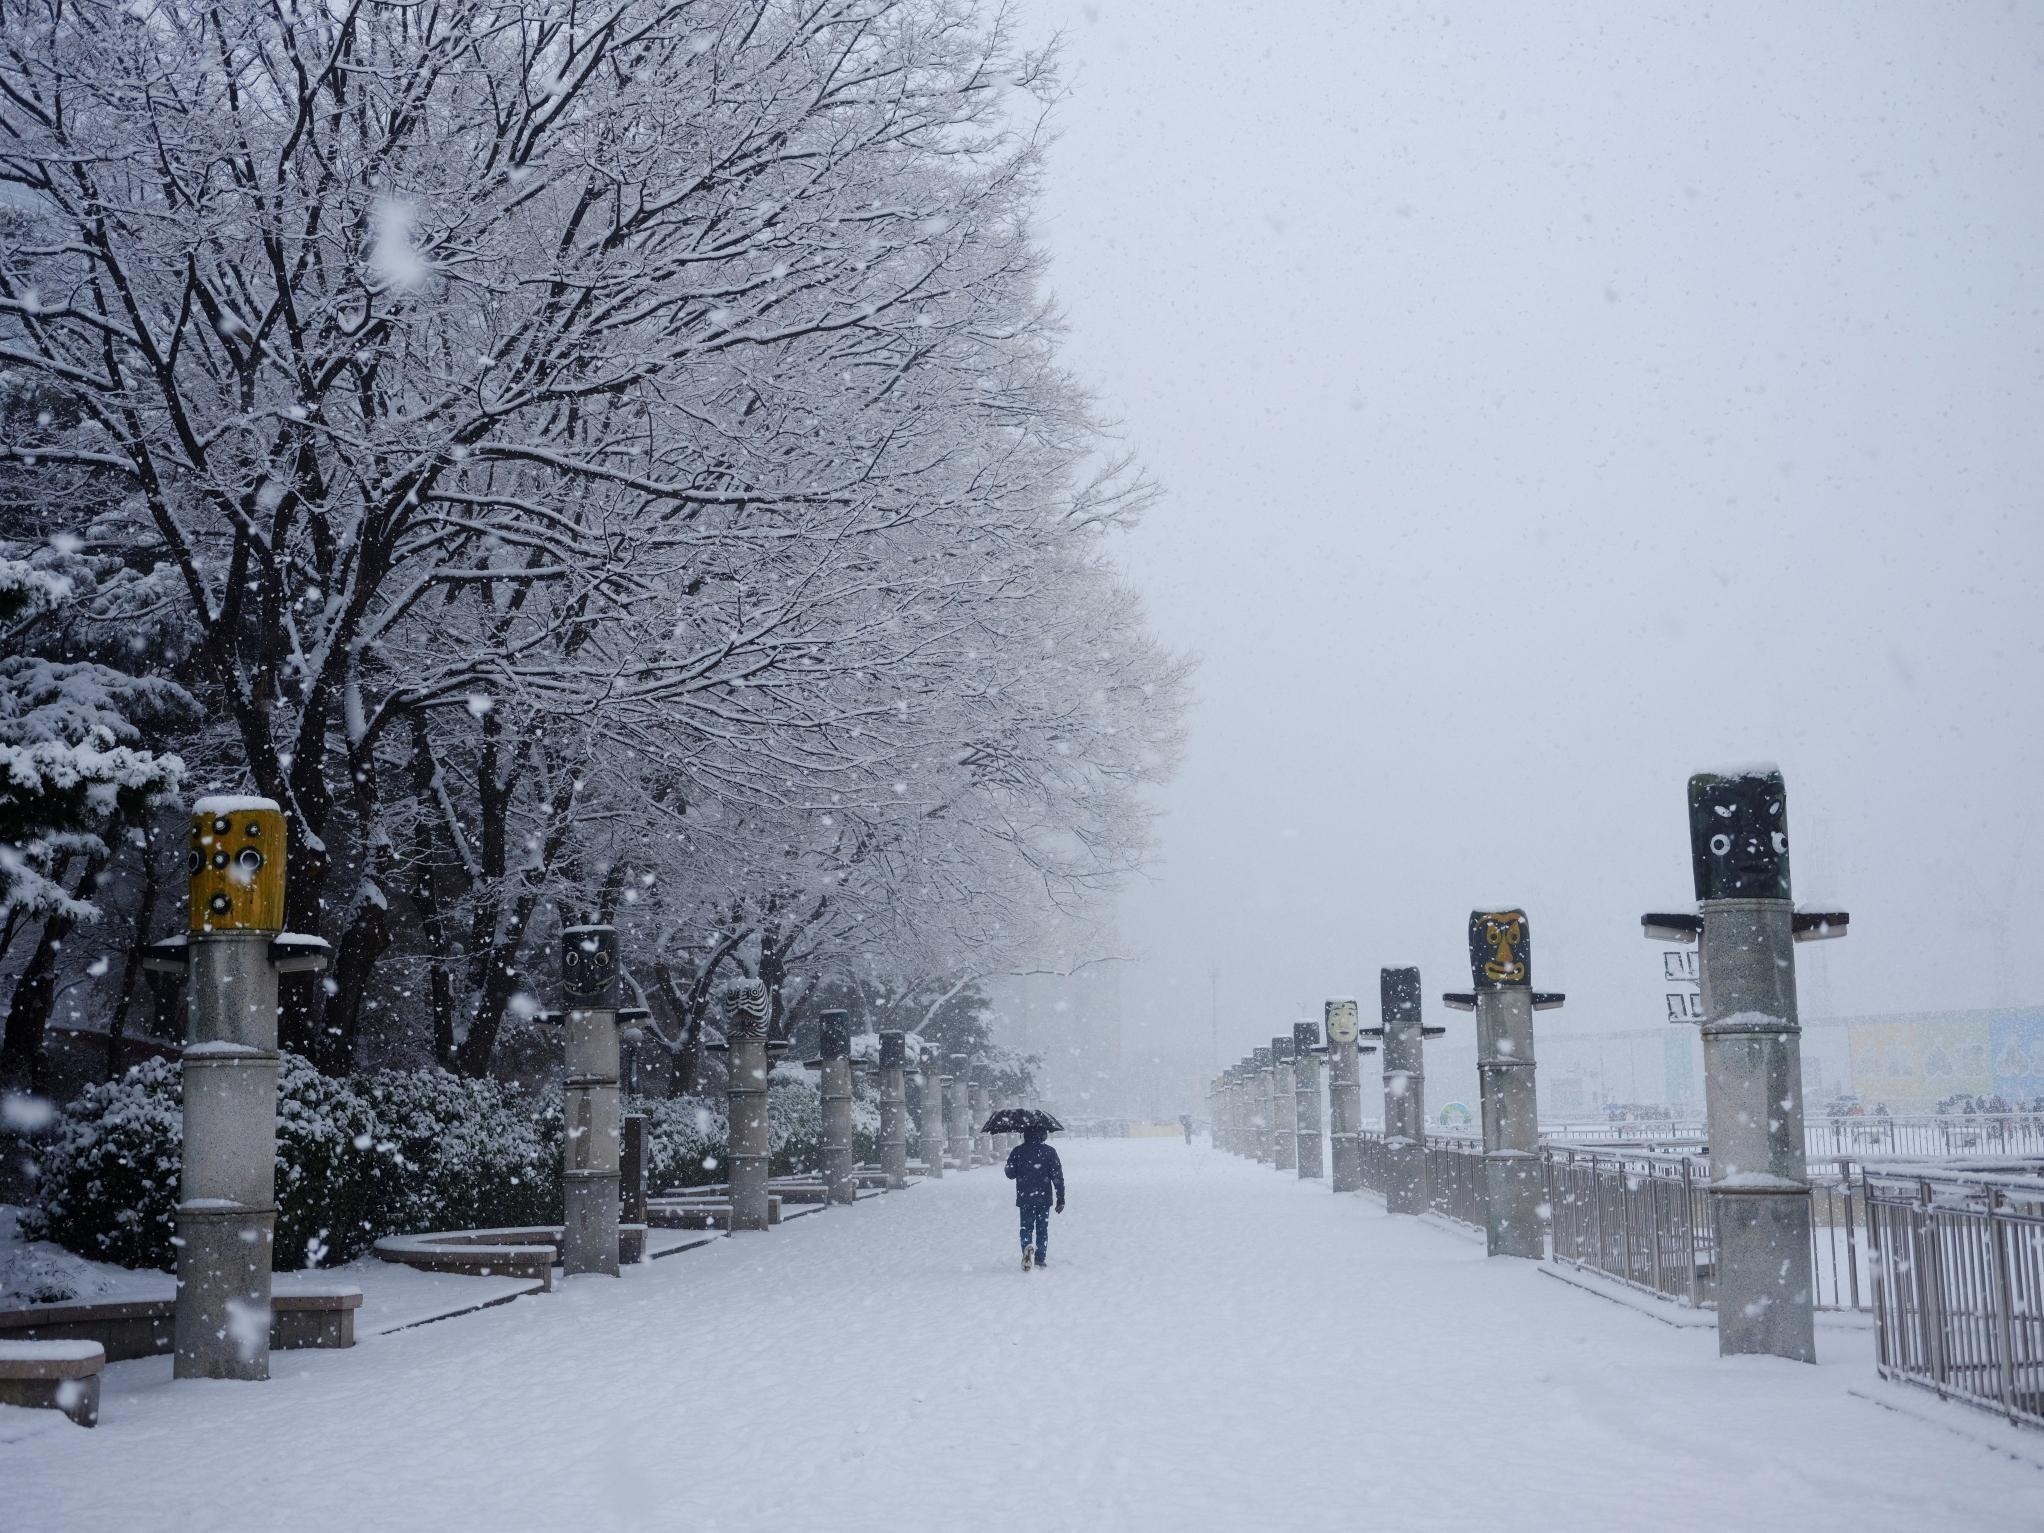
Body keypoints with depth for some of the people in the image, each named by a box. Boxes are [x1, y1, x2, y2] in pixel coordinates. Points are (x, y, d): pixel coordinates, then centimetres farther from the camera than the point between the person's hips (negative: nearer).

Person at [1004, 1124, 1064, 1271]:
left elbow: (1010, 1174, 3)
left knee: (1026, 1227, 11)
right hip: (1044, 1198, 0)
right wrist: (1061, 1198, 0)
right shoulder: (1049, 1152, -4)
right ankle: (1040, 1260, 10)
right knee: (1042, 1229, 12)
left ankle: (1026, 1247, -18)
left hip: (1024, 1198, 0)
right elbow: (1058, 1176, -5)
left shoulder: (1017, 1152, -4)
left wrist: (1009, 1159, 22)